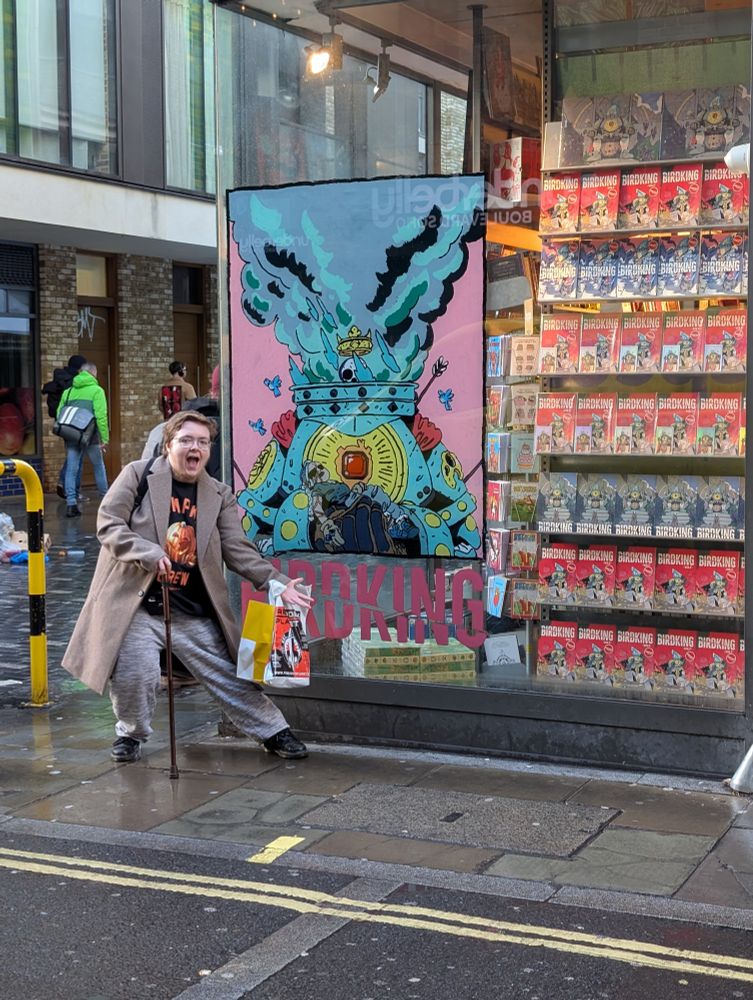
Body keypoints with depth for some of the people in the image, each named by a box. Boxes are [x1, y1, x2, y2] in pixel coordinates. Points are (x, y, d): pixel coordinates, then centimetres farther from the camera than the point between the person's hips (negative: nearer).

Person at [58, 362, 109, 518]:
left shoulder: (68, 392, 11)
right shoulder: (96, 390, -4)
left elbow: (59, 414, 10)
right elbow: (101, 416, -12)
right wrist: (105, 438, -10)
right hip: (90, 437, -3)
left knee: (71, 470, 3)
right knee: (99, 467, 14)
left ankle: (71, 504, -6)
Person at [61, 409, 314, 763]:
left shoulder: (219, 496, 8)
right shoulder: (137, 475, -1)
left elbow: (238, 550, 3)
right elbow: (108, 523, -8)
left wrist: (276, 583, -11)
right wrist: (149, 554, -24)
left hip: (195, 614, 3)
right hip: (138, 605, -2)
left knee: (231, 675, 6)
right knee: (133, 675, -11)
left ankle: (274, 732, 22)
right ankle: (131, 734, 19)